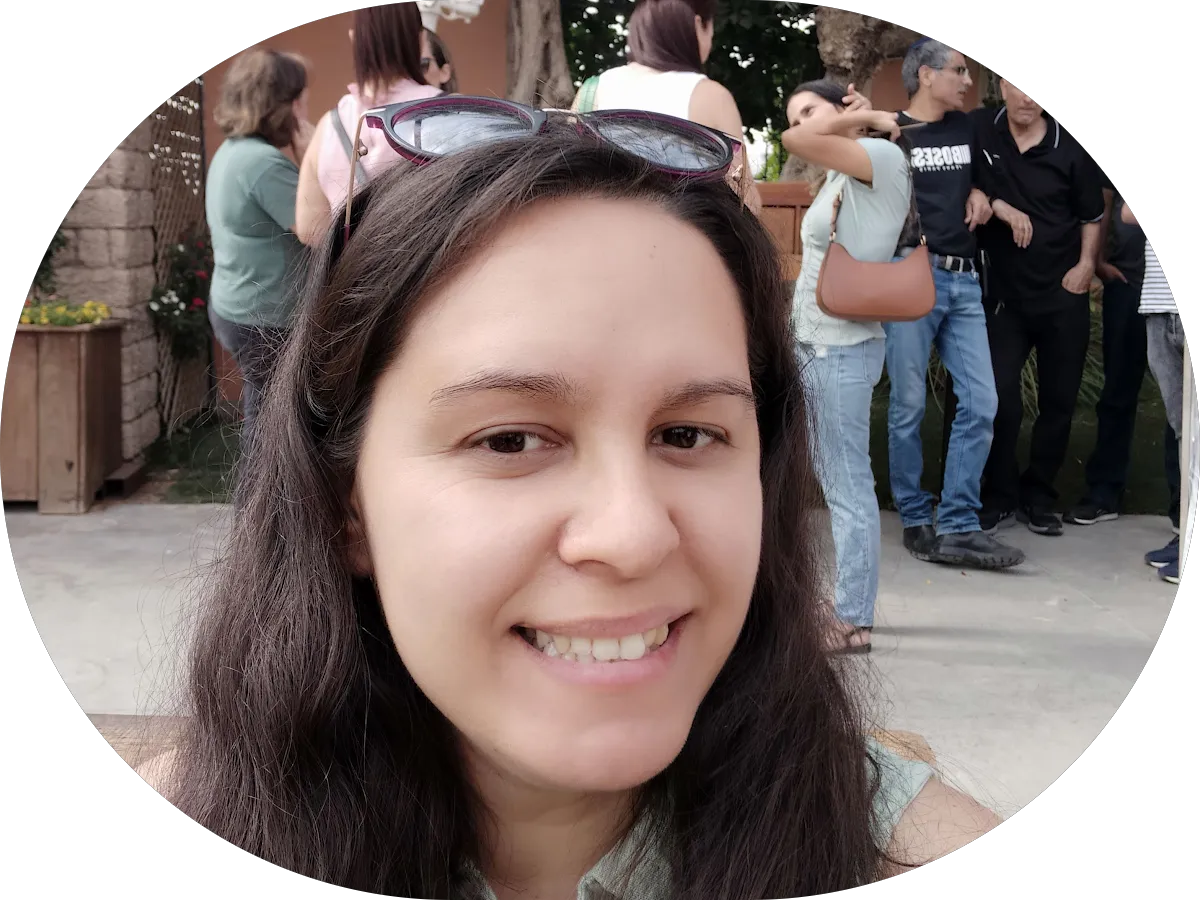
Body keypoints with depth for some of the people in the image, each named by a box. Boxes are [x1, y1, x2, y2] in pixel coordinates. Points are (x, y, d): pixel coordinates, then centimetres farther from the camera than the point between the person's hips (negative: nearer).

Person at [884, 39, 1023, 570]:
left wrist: (981, 194, 12)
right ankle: (915, 520, 12)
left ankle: (957, 529, -1)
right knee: (909, 407, -1)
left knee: (980, 403, -4)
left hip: (964, 283, 5)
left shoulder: (966, 128, 18)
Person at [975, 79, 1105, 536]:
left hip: (1063, 296, 1)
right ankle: (1001, 495, 12)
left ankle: (1038, 496, 23)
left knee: (1059, 401, 8)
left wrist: (1086, 263, -8)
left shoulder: (1070, 148, -5)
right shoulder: (979, 131, -6)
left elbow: (1092, 215, 5)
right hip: (1005, 294, -1)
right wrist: (999, 206, -12)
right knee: (999, 396, -6)